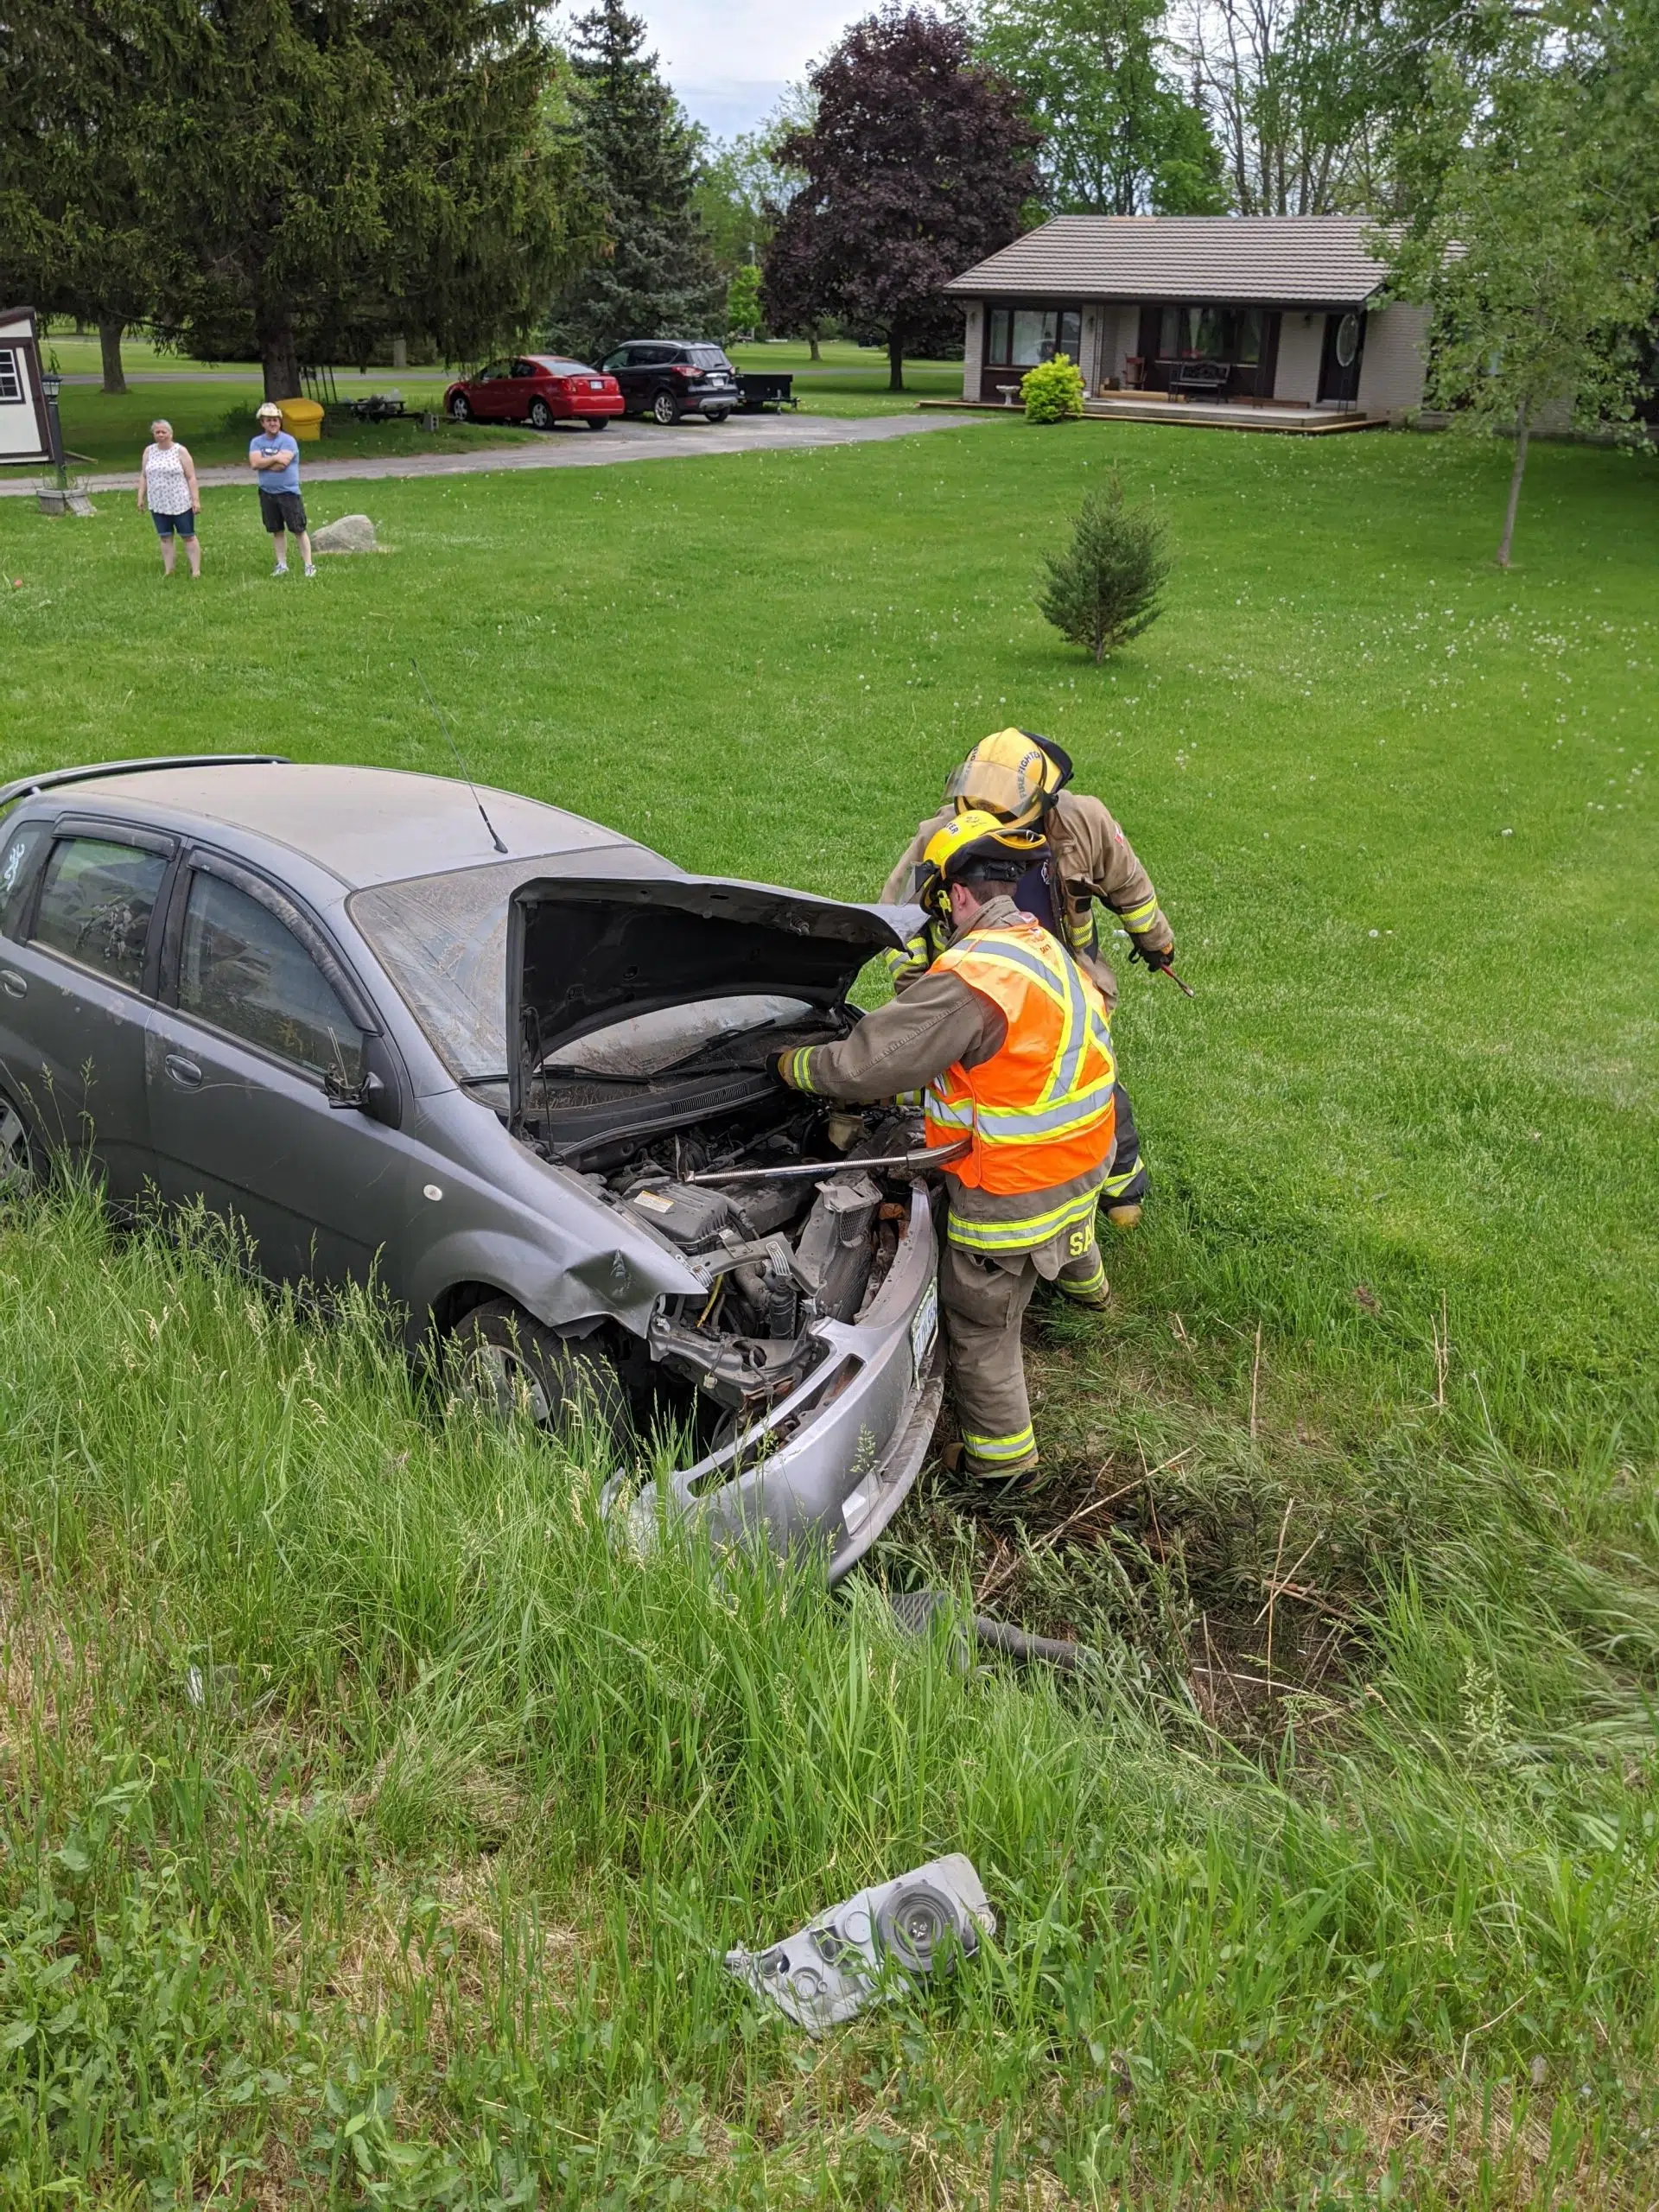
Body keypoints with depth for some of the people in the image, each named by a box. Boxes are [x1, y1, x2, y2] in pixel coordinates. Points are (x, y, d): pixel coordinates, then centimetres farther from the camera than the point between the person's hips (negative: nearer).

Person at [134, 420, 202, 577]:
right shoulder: (148, 451, 8)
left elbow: (191, 478, -7)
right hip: (158, 505, 4)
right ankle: (168, 571, 11)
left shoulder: (180, 451, -4)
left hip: (181, 503, -4)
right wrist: (141, 497, 7)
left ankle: (196, 570, 3)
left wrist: (196, 500, -13)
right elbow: (143, 476, 13)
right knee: (165, 537, 7)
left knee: (188, 536, 0)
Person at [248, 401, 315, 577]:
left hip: (288, 492, -4)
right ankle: (282, 565, 20)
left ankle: (309, 565, 0)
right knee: (277, 530, 11)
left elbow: (281, 465, -19)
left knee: (299, 529, -4)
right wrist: (274, 458, -15)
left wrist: (264, 462, -5)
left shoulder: (288, 440, -7)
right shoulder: (257, 442, 6)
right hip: (267, 493, 4)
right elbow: (254, 463, -10)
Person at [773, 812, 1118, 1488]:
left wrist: (791, 1065, -7)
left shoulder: (969, 979, -29)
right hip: (1080, 1157, 9)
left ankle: (1001, 1454, 22)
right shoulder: (1042, 946, 2)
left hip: (1012, 1187, -9)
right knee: (1064, 1228, 42)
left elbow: (870, 1061, -24)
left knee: (979, 1322, 9)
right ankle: (1084, 1282, 74)